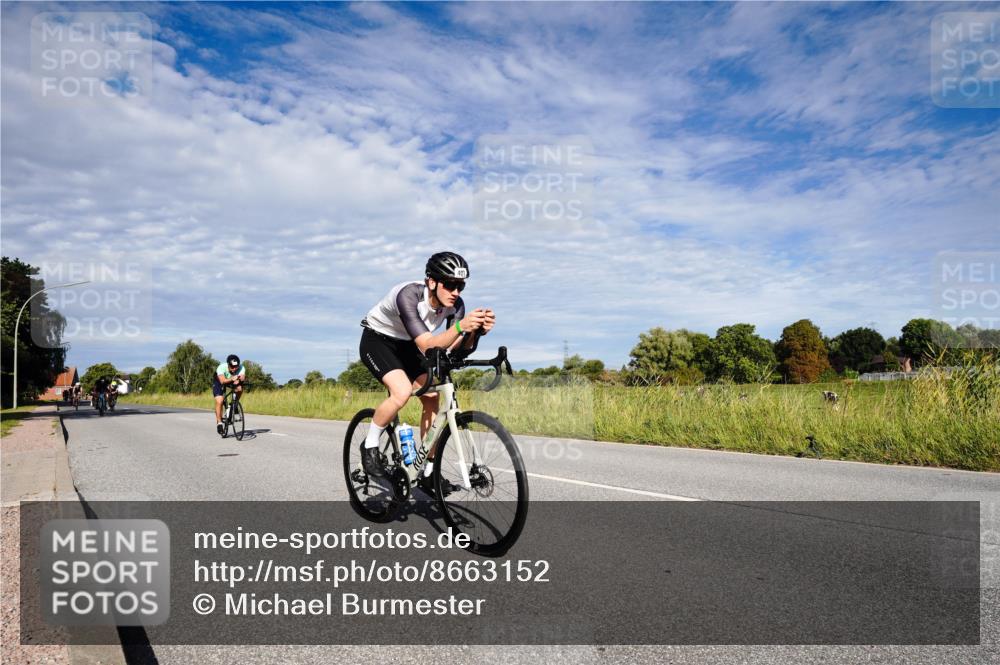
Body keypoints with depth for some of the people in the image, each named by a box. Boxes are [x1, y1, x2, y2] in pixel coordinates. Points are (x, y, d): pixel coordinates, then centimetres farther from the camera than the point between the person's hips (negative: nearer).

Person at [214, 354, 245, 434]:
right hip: (219, 382, -2)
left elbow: (243, 377, -46)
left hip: (233, 381, 2)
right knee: (219, 402, -19)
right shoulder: (221, 367, -37)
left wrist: (239, 380, -68)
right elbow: (223, 381, -51)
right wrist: (232, 379, -68)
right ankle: (219, 423, -4)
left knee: (239, 388, -31)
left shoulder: (241, 367, -31)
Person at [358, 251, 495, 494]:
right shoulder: (408, 295, -36)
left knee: (432, 399, -8)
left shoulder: (455, 304, -19)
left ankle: (428, 474, 4)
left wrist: (477, 331, -44)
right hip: (377, 341, -6)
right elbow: (427, 346, -44)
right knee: (402, 391, -29)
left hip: (407, 346, 6)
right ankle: (370, 446, -4)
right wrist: (459, 326, -59)